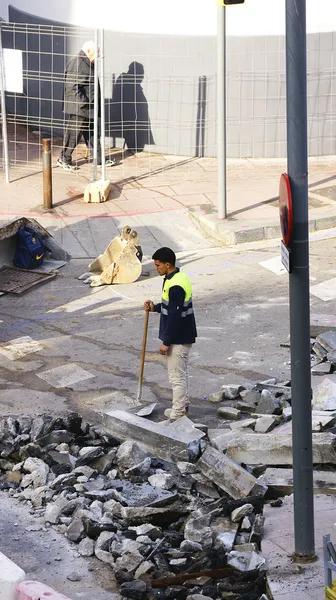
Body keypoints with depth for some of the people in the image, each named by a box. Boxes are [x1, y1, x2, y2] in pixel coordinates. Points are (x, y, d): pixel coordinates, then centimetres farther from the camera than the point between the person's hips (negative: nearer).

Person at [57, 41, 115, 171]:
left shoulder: (88, 64, 16)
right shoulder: (77, 64, -16)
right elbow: (73, 86, -23)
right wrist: (82, 101, -29)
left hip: (88, 109, 10)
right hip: (77, 108, -10)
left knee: (90, 134, 14)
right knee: (74, 134, -2)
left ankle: (99, 160, 18)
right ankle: (64, 159, 11)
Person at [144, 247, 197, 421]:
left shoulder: (175, 286, -25)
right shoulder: (177, 277, 8)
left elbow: (174, 317, -24)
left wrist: (166, 342, -20)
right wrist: (155, 307, 8)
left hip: (178, 338, -10)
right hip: (182, 336, 10)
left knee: (176, 376, -1)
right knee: (180, 373, 20)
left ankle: (178, 413, 7)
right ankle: (181, 406, 31)